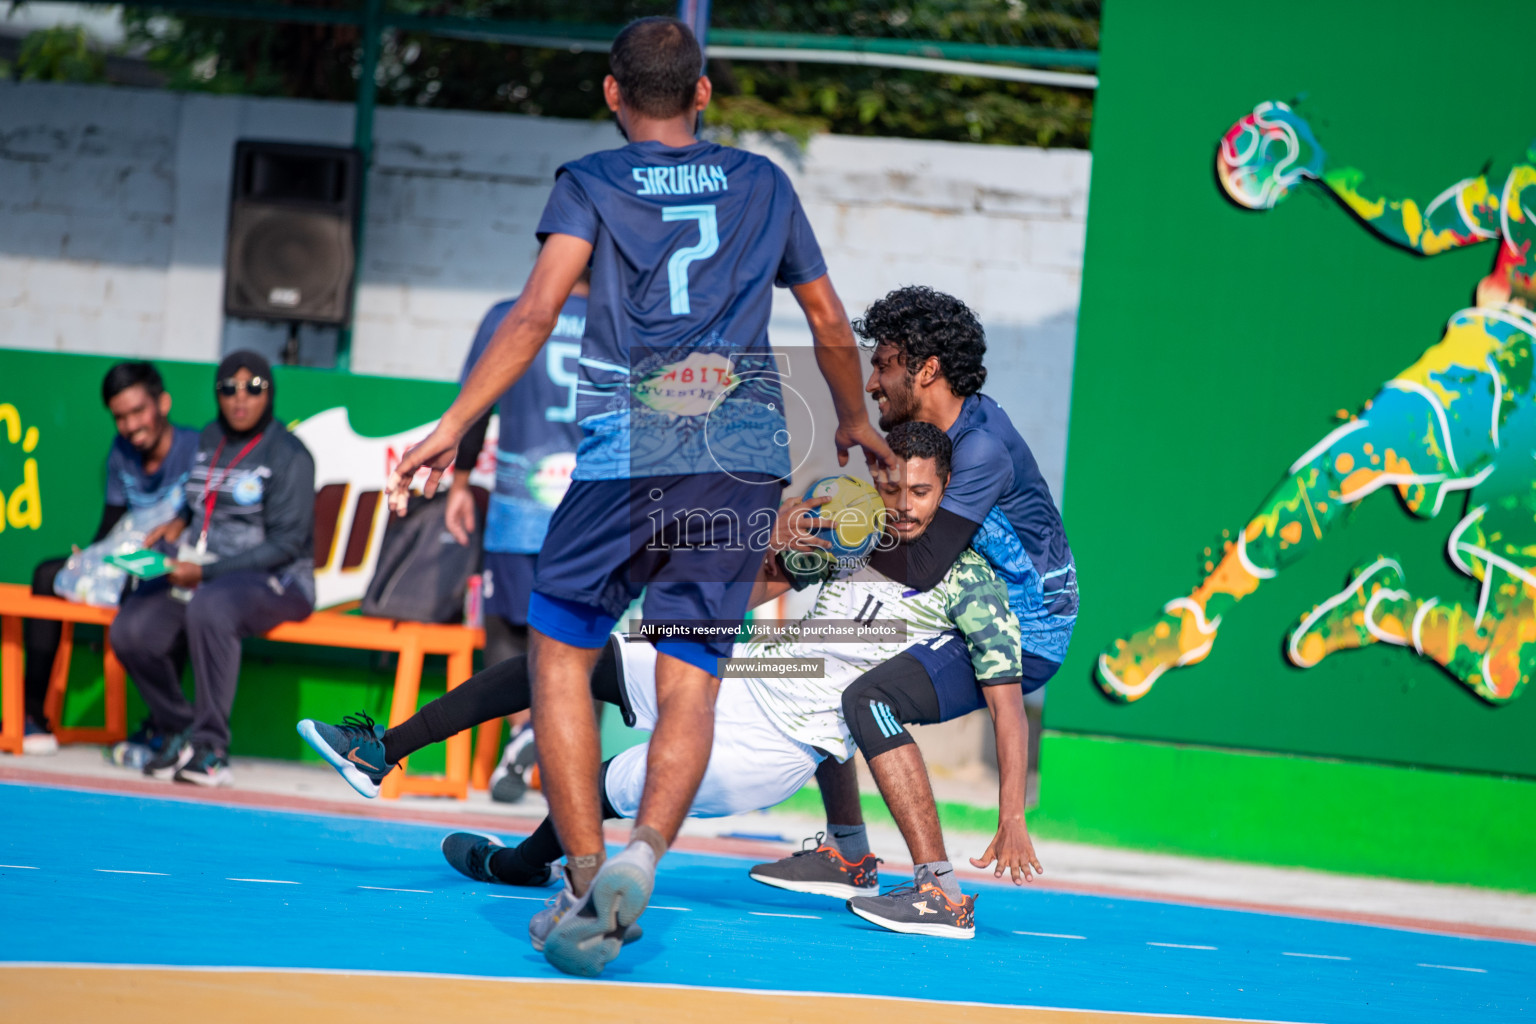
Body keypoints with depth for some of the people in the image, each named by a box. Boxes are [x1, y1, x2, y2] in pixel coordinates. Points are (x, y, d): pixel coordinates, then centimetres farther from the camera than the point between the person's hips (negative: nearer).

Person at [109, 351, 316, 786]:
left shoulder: (289, 456, -8)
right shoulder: (209, 440, 14)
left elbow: (285, 544, -14)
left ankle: (210, 746, -32)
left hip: (272, 582, -7)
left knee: (208, 606, -40)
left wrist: (206, 572, -20)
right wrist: (181, 522, 8)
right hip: (201, 576, 7)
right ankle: (178, 730, 3)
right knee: (131, 631, -19)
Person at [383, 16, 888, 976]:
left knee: (560, 651, 9)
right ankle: (643, 852, -20)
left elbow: (538, 311, -7)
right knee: (692, 679, 5)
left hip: (630, 447, -3)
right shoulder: (763, 184, 17)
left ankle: (586, 882, -2)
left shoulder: (591, 183, 7)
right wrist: (855, 422, 42)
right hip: (748, 450, 3)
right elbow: (832, 326, 25)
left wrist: (453, 426, -8)